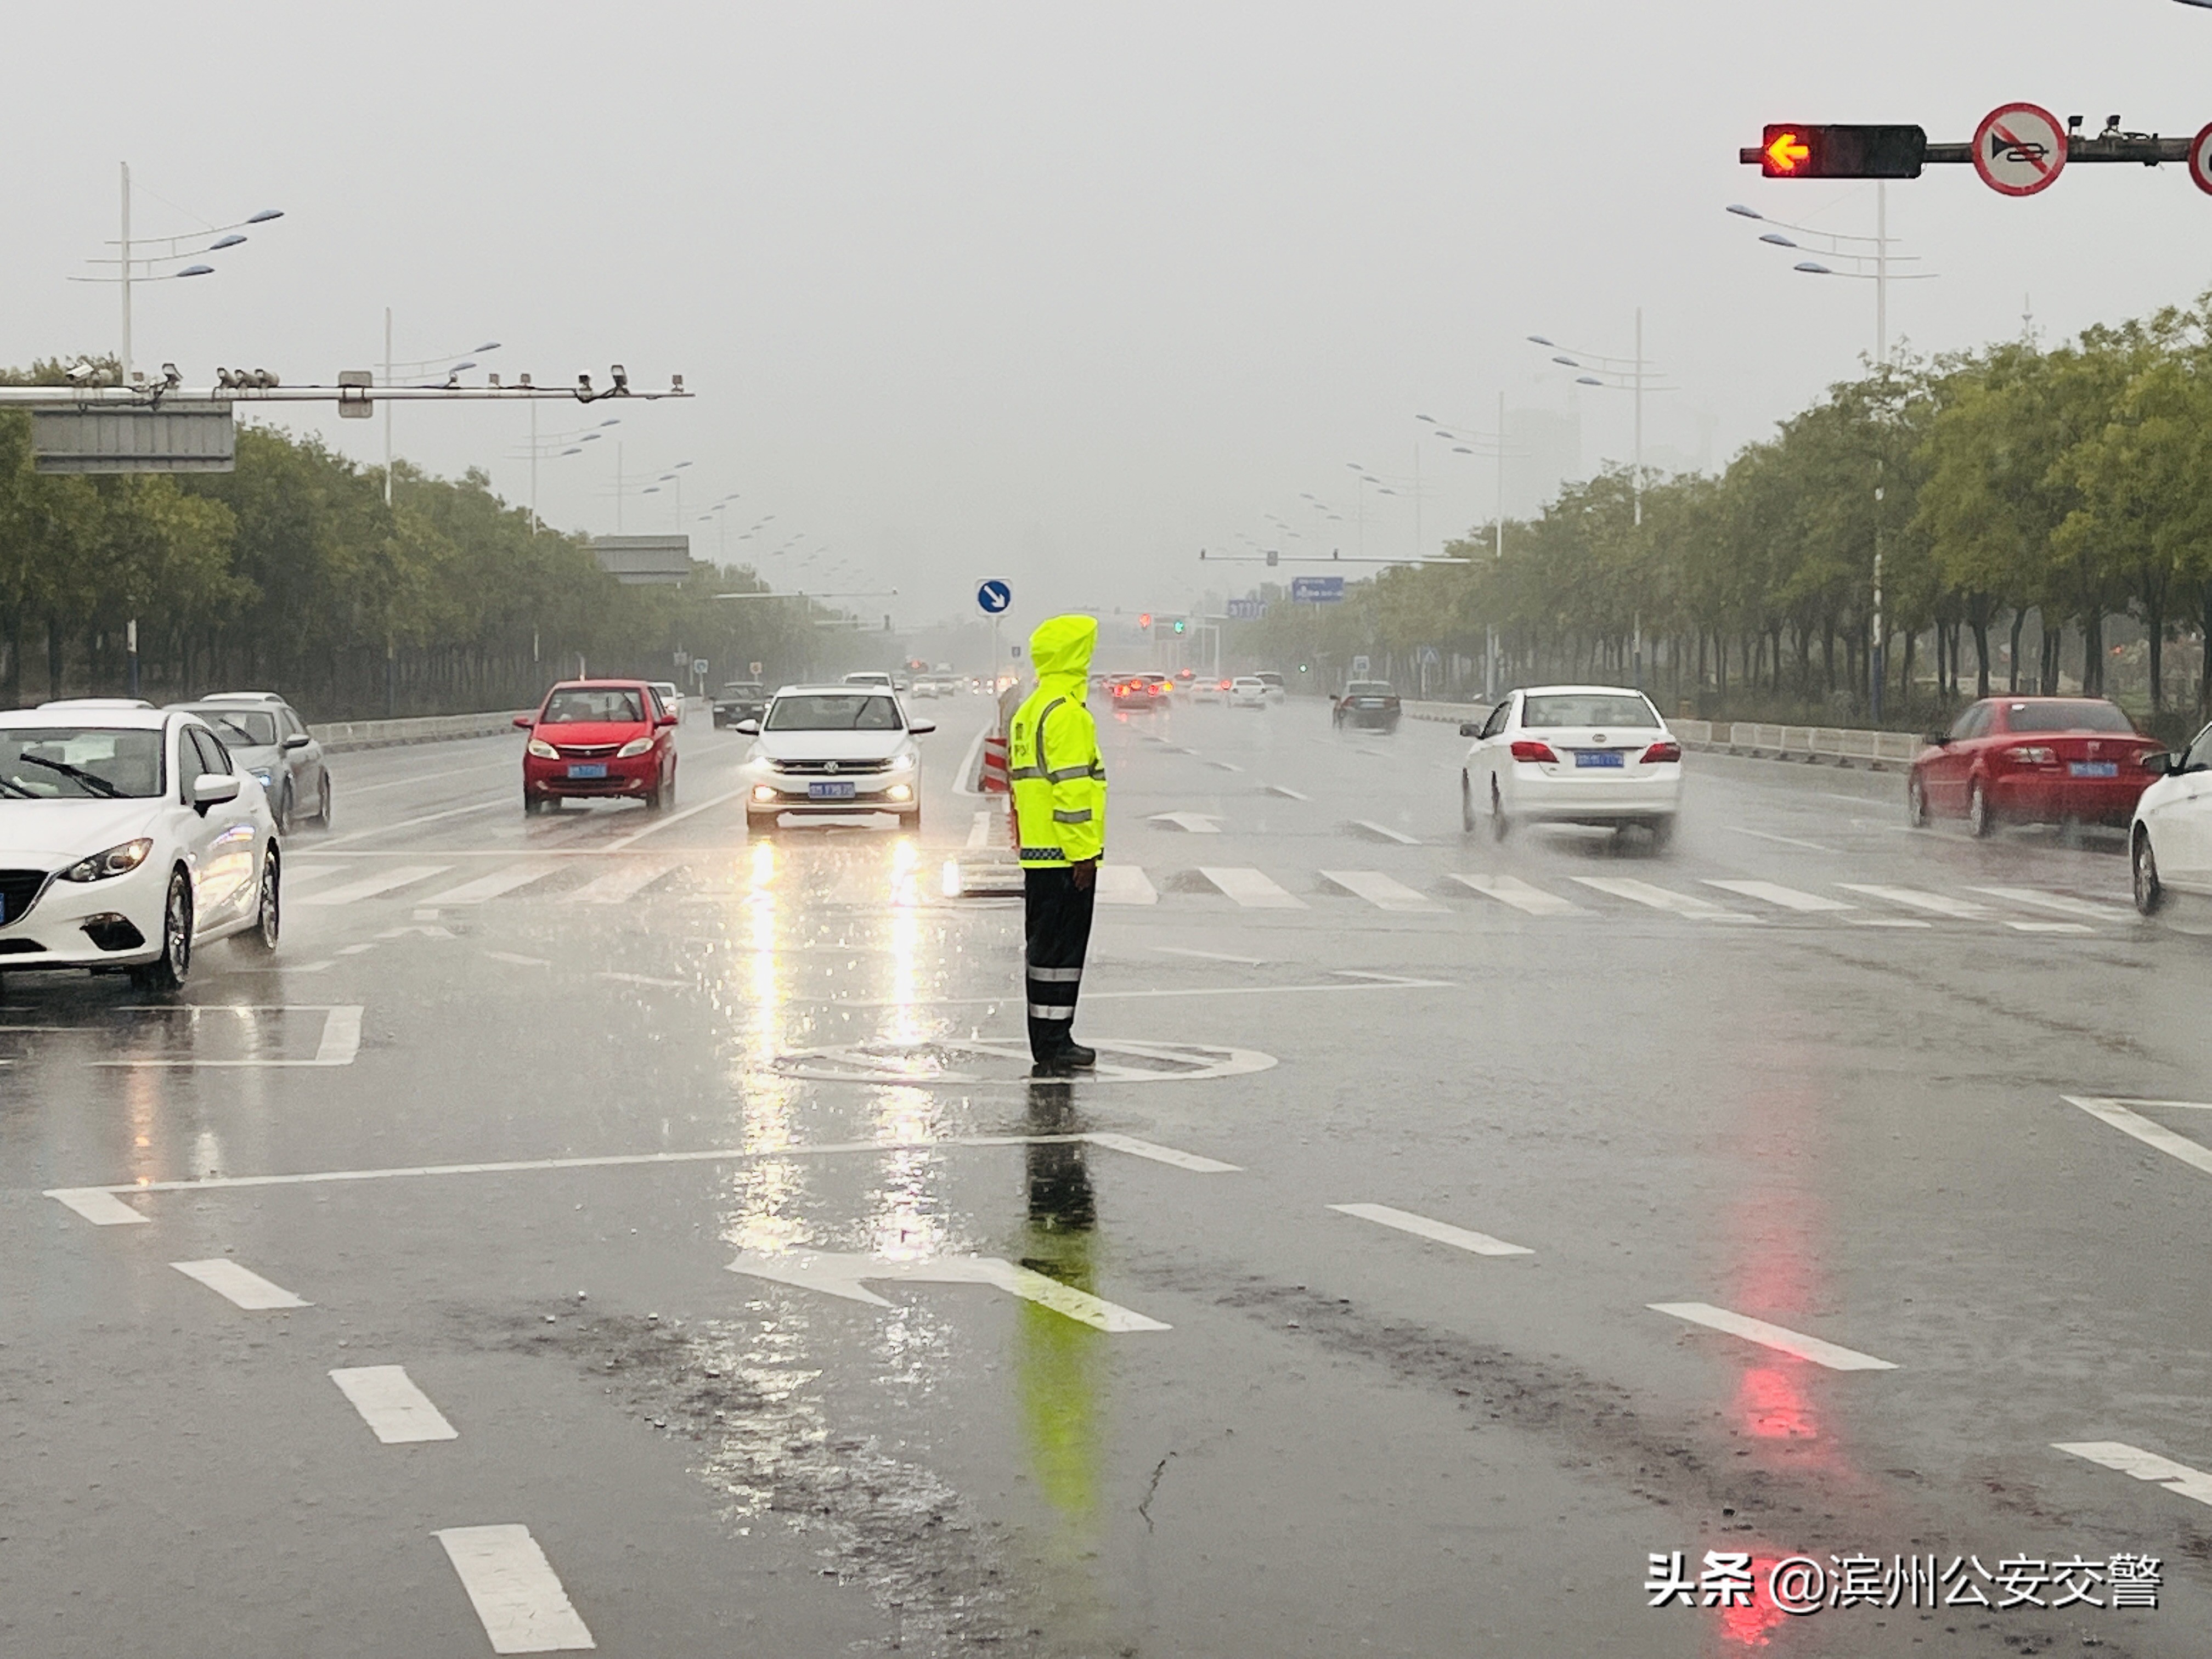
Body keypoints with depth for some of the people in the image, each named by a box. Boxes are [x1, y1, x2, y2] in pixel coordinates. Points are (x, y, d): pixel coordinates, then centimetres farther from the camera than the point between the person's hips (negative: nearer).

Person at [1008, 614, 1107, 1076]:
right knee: (1061, 949, -7)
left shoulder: (1030, 711, 17)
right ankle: (1052, 1045, -6)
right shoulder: (1066, 713, -15)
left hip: (1038, 852, 10)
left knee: (1046, 946, 13)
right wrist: (1084, 852, -20)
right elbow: (1072, 788, -20)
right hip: (1064, 853, -10)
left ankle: (1051, 1039, 18)